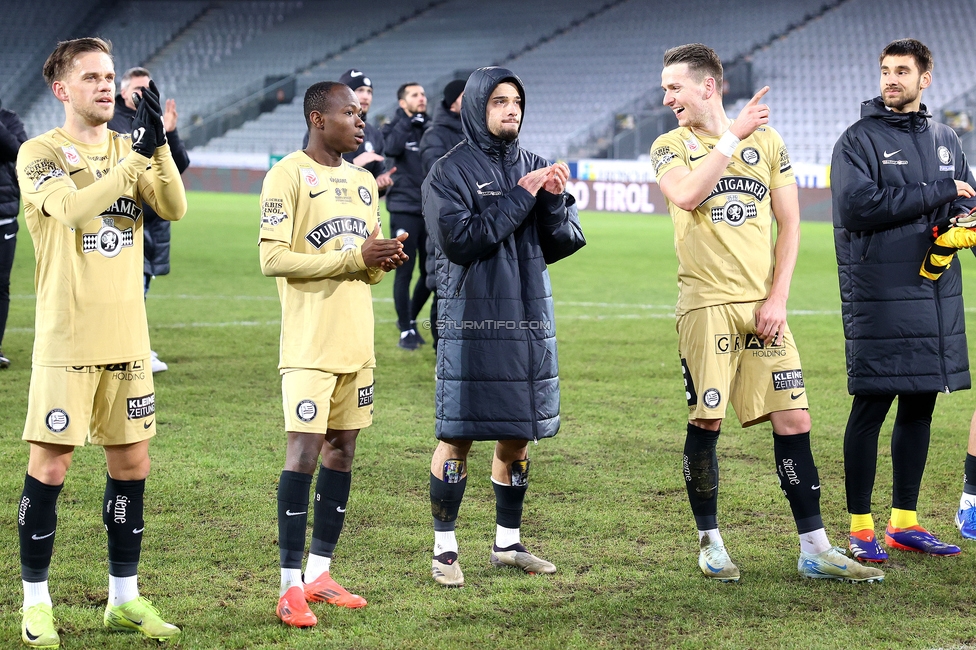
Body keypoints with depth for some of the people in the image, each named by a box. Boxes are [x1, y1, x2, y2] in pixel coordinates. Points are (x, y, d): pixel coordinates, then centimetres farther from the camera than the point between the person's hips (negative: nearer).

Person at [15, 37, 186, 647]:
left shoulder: (130, 148, 10)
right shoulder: (40, 153, -5)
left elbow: (175, 207, -5)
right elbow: (72, 209, -24)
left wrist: (159, 144, -18)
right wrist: (138, 154, -26)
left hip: (127, 337, 5)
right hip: (67, 340, -5)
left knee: (132, 462, 9)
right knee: (51, 465, -3)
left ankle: (124, 597, 21)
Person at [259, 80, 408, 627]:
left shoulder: (364, 181, 15)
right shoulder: (289, 175, -8)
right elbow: (273, 259, -15)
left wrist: (384, 261, -3)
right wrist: (354, 257, -18)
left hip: (357, 344, 7)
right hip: (310, 342, -7)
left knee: (341, 450, 8)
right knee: (304, 452, -9)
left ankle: (320, 573, 17)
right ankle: (291, 585, -5)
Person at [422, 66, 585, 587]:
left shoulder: (535, 168, 12)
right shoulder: (449, 171, -4)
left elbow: (564, 243, 8)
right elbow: (461, 239, -17)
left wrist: (554, 200, -10)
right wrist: (521, 198, -16)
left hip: (530, 320, 5)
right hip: (472, 321, -5)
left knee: (516, 437, 11)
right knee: (457, 437, -2)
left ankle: (507, 543, 23)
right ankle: (444, 549, 6)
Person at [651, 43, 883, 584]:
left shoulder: (767, 141, 10)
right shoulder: (670, 146, 4)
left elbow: (788, 223, 9)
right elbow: (686, 196, -18)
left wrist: (778, 298, -1)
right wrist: (733, 137, -15)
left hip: (763, 305, 2)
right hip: (705, 303, -2)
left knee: (793, 421, -2)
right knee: (705, 423, 0)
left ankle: (814, 550, 4)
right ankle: (709, 542, 16)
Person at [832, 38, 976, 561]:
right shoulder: (859, 140, -3)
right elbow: (857, 206, -17)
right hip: (879, 297, -6)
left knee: (919, 408, 9)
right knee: (870, 408, -4)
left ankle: (904, 522, 18)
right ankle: (860, 528, 3)